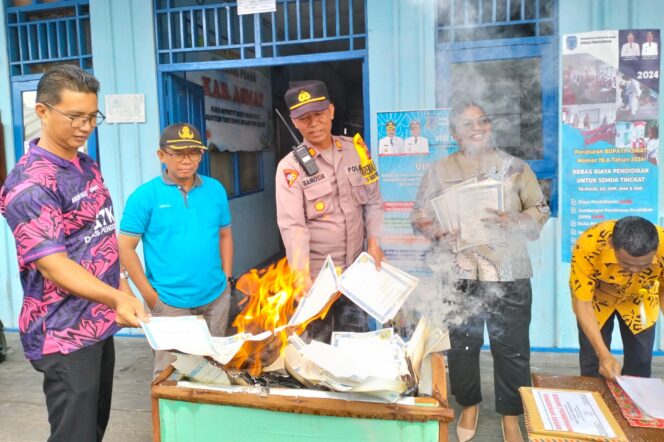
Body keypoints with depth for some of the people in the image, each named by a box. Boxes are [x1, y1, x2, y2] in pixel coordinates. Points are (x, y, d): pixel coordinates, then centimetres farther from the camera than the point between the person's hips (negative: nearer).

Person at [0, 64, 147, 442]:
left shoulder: (89, 167, 7)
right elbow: (53, 265, -26)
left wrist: (120, 284, 13)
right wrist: (116, 298, -37)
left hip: (100, 323, 8)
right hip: (65, 334, -8)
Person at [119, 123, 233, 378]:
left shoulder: (216, 189, 4)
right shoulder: (145, 196, -8)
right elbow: (125, 248, -7)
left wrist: (227, 278, 6)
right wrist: (149, 294, -10)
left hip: (216, 298, 4)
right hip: (170, 302, -3)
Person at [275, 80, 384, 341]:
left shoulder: (356, 150, 1)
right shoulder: (290, 167, -11)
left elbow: (373, 201, 8)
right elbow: (292, 226, -19)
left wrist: (373, 241, -4)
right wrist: (302, 278, -27)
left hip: (356, 270, 3)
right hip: (316, 274, -3)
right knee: (318, 344, 15)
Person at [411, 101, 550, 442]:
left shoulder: (515, 167, 5)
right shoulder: (439, 171, 6)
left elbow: (540, 210, 3)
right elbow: (419, 216, 5)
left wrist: (511, 223, -17)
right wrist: (437, 231, -16)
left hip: (508, 272, 0)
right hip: (460, 273, 1)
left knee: (511, 347, 6)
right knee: (462, 343, 13)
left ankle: (510, 414, 27)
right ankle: (469, 405, 36)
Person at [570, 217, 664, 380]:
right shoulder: (588, 246, -39)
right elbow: (582, 303, -29)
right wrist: (603, 354, -37)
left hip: (640, 299, 2)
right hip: (596, 298, -1)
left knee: (641, 362, 2)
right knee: (593, 362, -1)